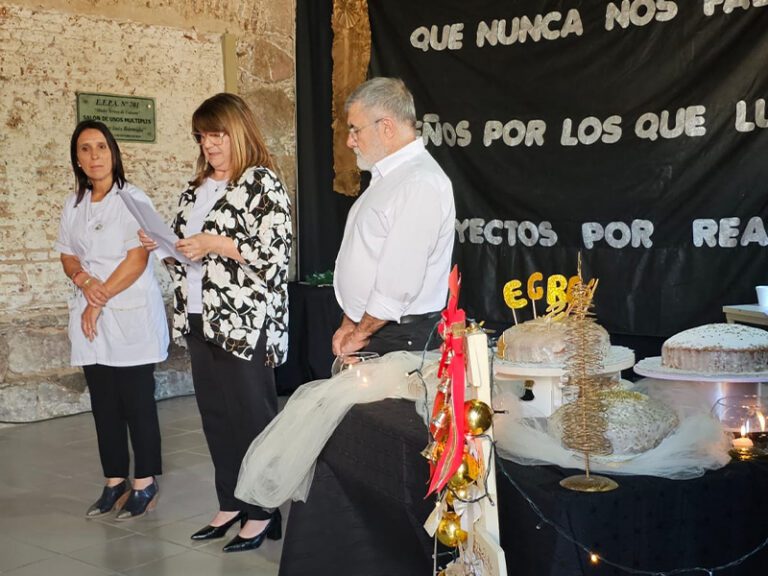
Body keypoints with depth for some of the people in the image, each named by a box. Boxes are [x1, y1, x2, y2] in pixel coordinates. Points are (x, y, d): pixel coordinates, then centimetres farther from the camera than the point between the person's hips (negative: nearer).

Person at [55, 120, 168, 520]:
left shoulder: (133, 199, -6)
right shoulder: (74, 205, 12)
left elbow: (137, 260, -12)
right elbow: (67, 256, 13)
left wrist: (100, 301, -13)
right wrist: (84, 280, -9)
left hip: (130, 316, -5)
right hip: (90, 319, 6)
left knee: (136, 402, -1)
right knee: (104, 404, 8)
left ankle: (145, 483, 9)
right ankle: (114, 482, 17)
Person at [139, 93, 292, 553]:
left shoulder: (262, 184, -8)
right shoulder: (197, 189, 16)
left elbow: (276, 255, -16)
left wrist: (219, 244, -19)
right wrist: (163, 244, 1)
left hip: (245, 321, -8)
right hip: (200, 318, 8)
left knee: (251, 415, 0)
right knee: (215, 414, 12)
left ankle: (263, 511, 11)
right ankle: (231, 503, 24)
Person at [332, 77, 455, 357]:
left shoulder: (421, 184, -17)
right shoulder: (386, 177, 15)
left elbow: (399, 285, -22)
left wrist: (359, 335, -11)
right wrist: (349, 323, 8)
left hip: (399, 340, -8)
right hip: (363, 331, 8)